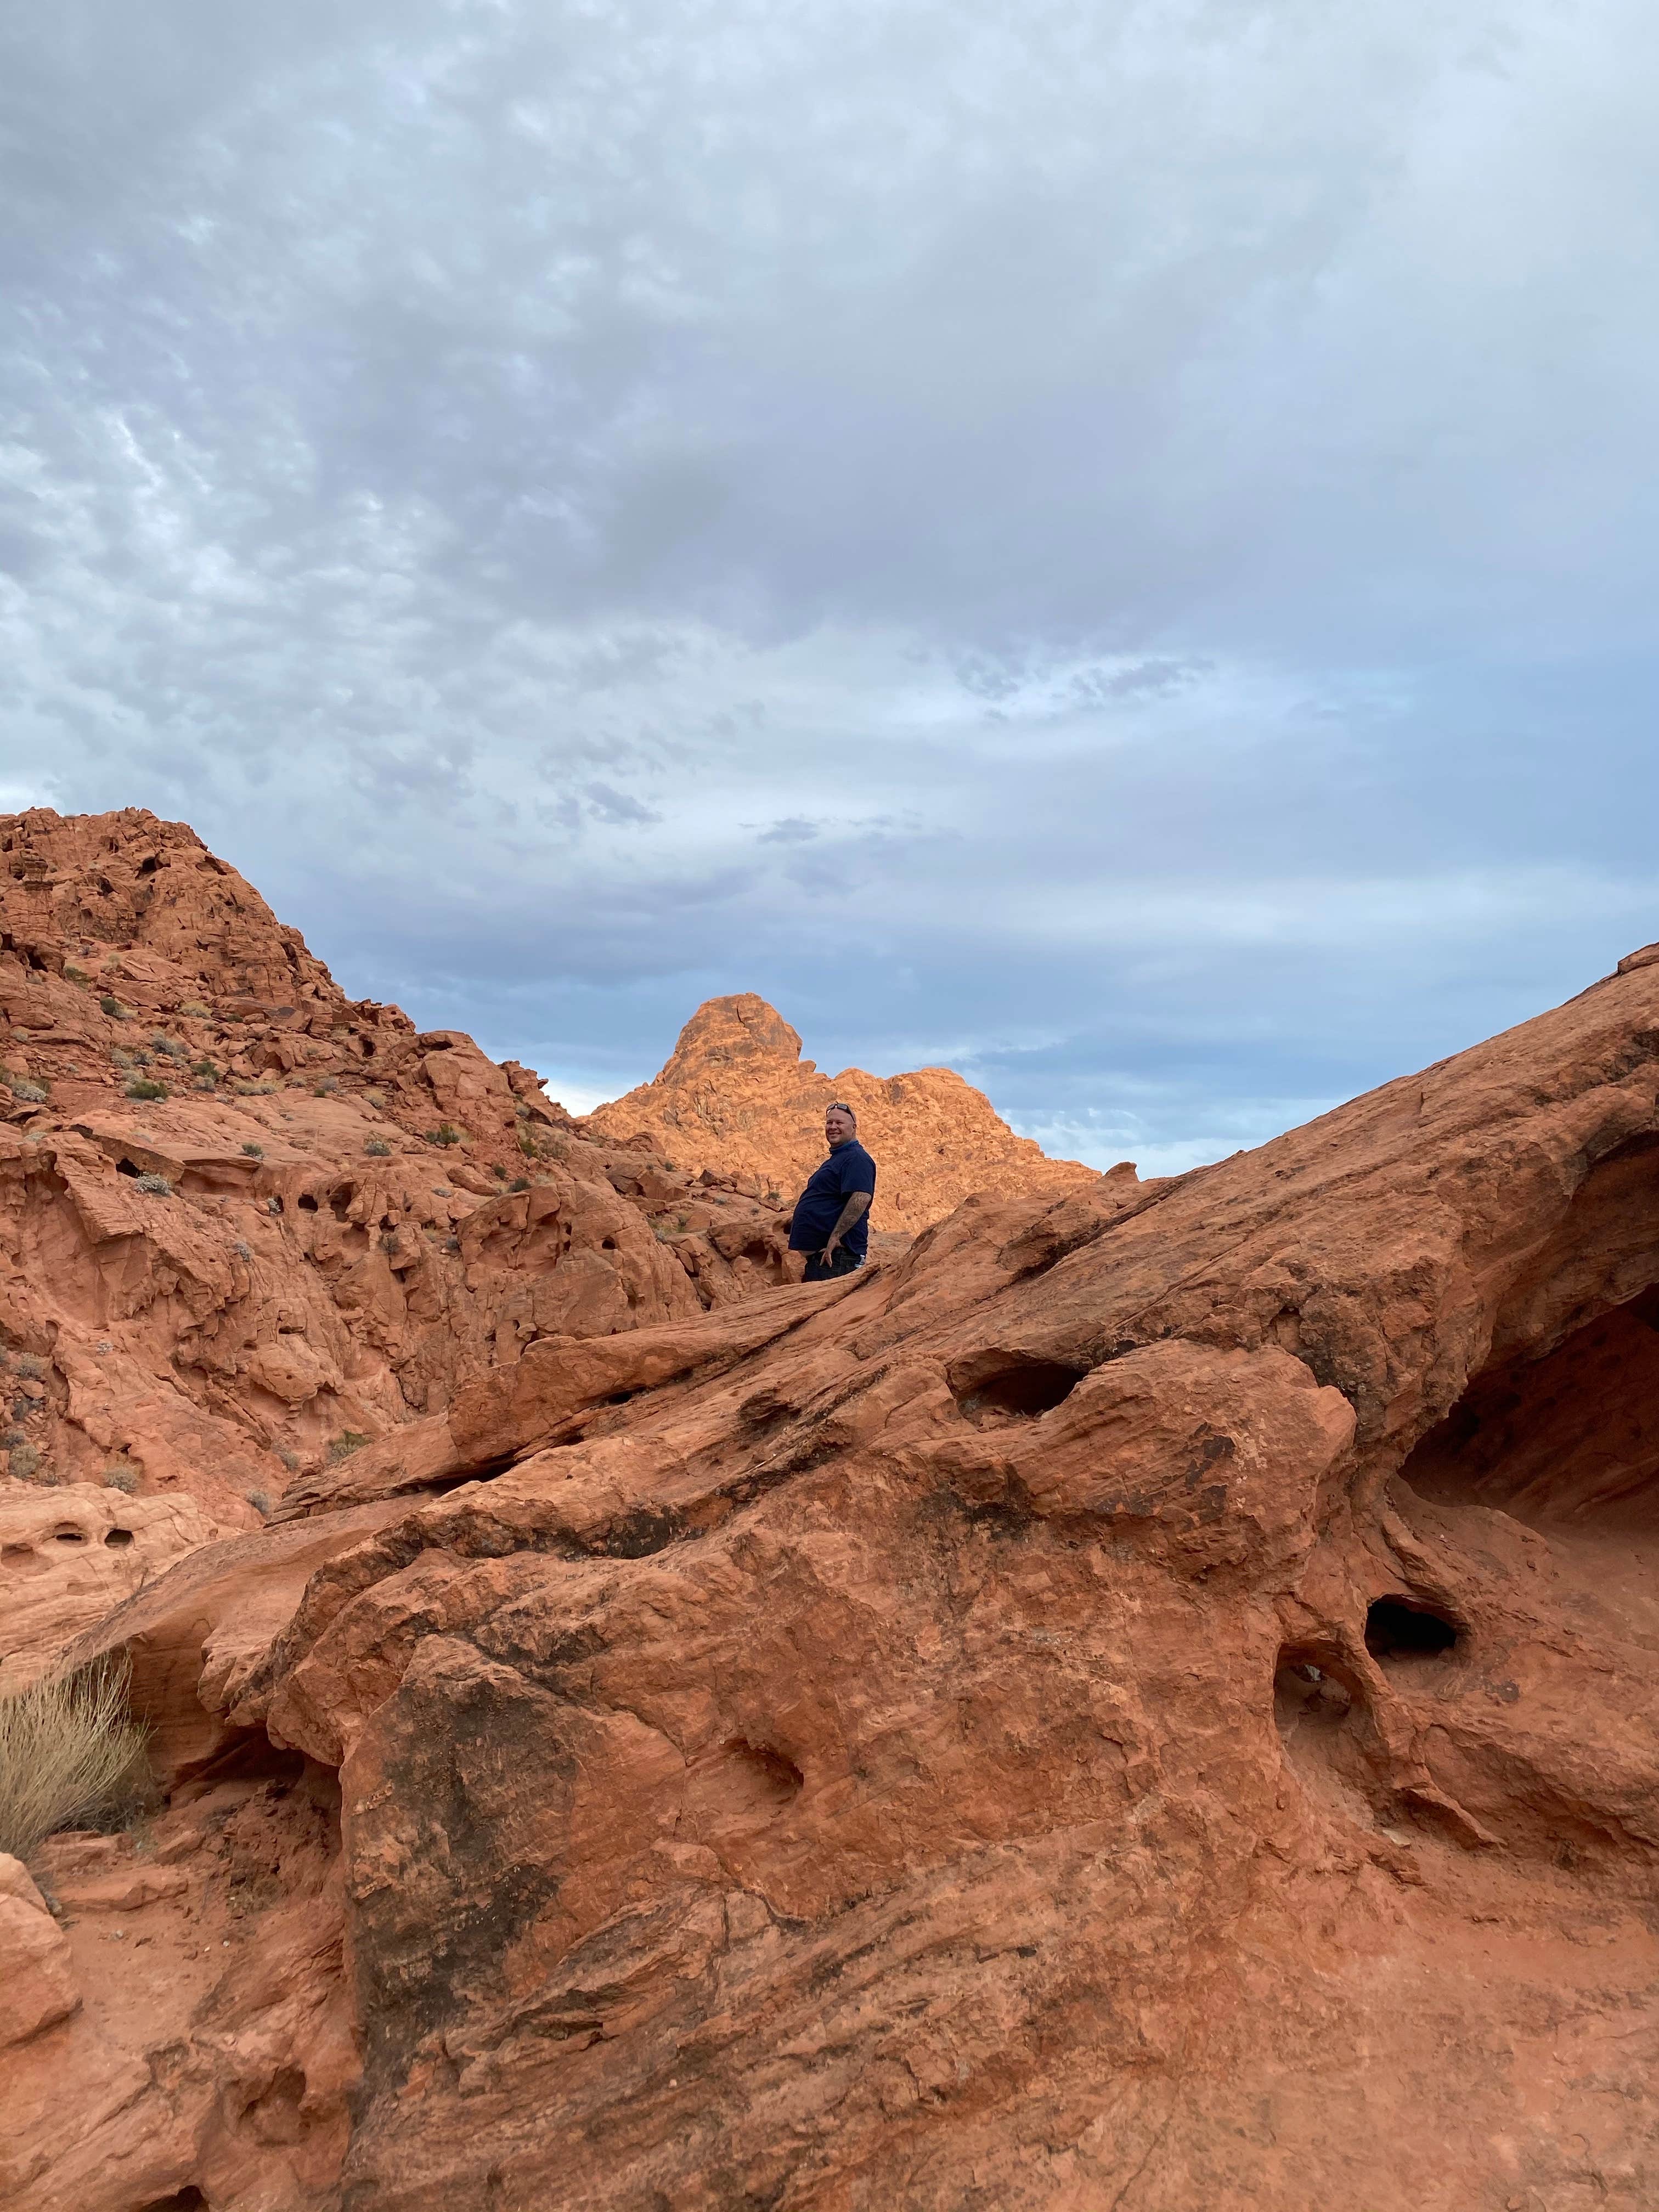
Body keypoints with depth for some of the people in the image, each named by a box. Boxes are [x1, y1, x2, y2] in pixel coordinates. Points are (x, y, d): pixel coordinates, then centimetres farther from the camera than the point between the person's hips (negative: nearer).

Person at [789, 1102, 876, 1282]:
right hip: (819, 1253, 11)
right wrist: (799, 1218, 26)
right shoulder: (836, 1158, 22)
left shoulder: (857, 1159, -13)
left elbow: (861, 1199, -27)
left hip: (837, 1252, -11)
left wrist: (835, 1237, -29)